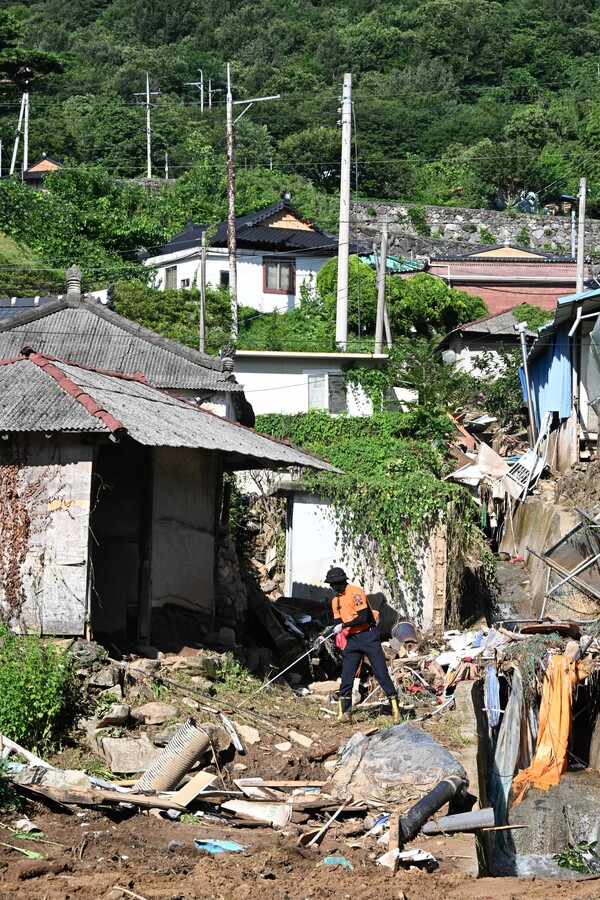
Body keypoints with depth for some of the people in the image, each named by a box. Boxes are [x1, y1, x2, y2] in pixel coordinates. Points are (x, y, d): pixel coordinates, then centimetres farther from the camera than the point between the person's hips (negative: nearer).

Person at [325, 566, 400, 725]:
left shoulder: (356, 592, -13)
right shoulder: (336, 600, 13)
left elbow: (363, 618, -21)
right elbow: (337, 623, 18)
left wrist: (343, 626, -18)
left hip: (369, 637, -7)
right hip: (351, 640, 7)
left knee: (381, 674, -6)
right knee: (346, 677, -1)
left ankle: (396, 711, -2)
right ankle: (344, 713, 4)